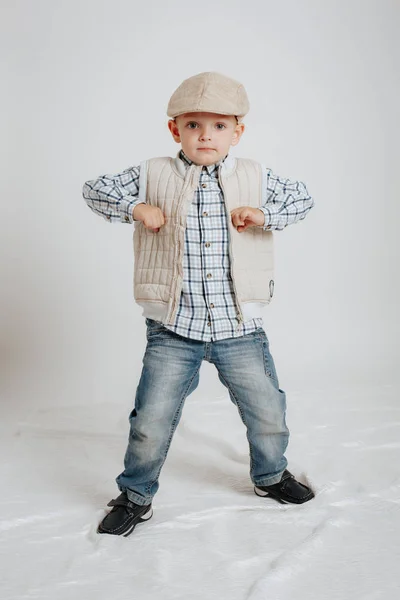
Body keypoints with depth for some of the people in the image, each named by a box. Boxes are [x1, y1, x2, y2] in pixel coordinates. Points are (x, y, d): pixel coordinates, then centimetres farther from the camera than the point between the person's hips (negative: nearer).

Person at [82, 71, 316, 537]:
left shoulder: (255, 177, 4)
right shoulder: (153, 176, 1)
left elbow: (303, 198, 10)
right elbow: (95, 189, 6)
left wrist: (265, 214, -7)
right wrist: (135, 208, -11)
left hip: (240, 328, 2)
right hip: (173, 331, -1)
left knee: (268, 412, 13)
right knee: (151, 421, 2)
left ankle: (270, 475, 43)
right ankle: (135, 496, 27)